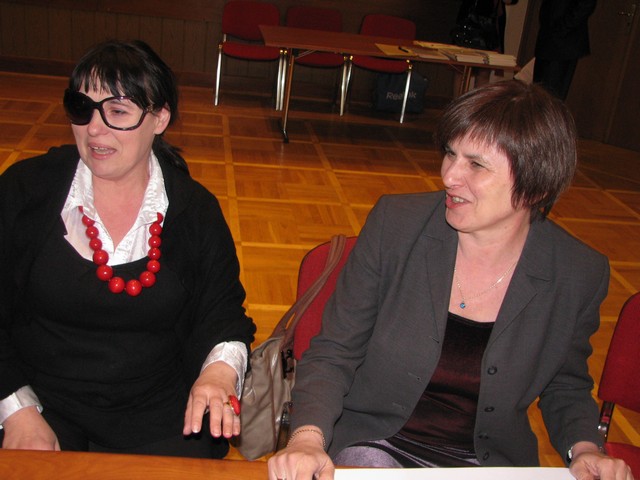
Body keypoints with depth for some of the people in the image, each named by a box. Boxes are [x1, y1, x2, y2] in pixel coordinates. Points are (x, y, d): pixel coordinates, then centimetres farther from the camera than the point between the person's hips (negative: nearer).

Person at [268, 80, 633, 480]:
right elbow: (333, 353, -5)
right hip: (372, 445, -2)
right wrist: (308, 436, -22)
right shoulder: (394, 223, -10)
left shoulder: (580, 275, -7)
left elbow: (566, 387, 11)